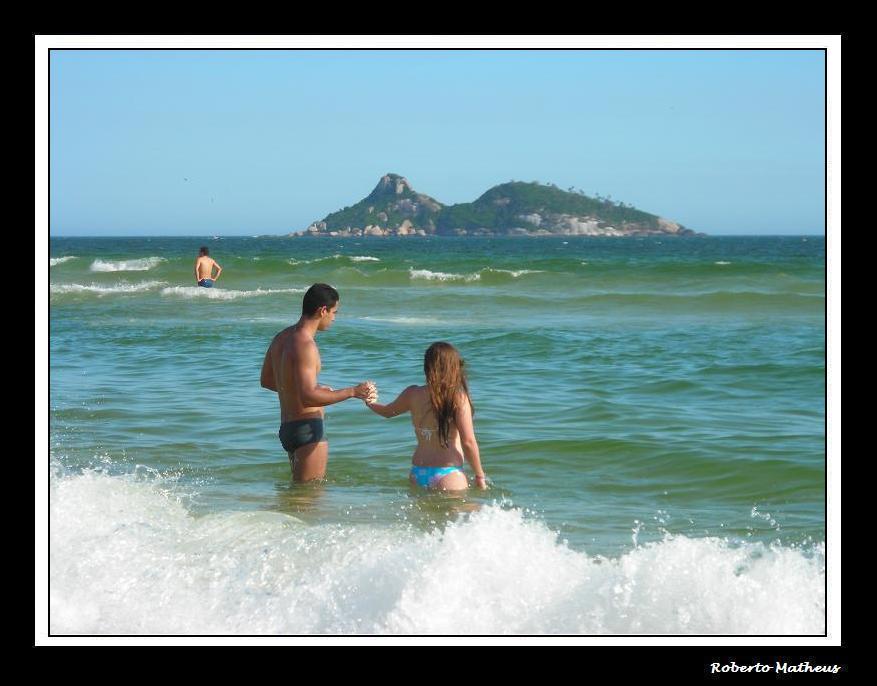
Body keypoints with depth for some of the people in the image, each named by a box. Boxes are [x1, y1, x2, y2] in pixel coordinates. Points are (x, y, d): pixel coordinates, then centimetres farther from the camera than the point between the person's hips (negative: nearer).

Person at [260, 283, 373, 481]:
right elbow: (308, 398, -28)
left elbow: (266, 380, 22)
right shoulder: (305, 346, -20)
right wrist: (352, 392, -24)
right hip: (308, 429, -10)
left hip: (287, 427, 10)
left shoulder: (282, 337, 10)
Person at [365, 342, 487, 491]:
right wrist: (480, 476, -2)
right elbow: (468, 442, -13)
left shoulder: (412, 394, 2)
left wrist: (370, 402, 44)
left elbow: (387, 412, 22)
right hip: (448, 475, -5)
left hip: (417, 473, 5)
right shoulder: (459, 398, -11)